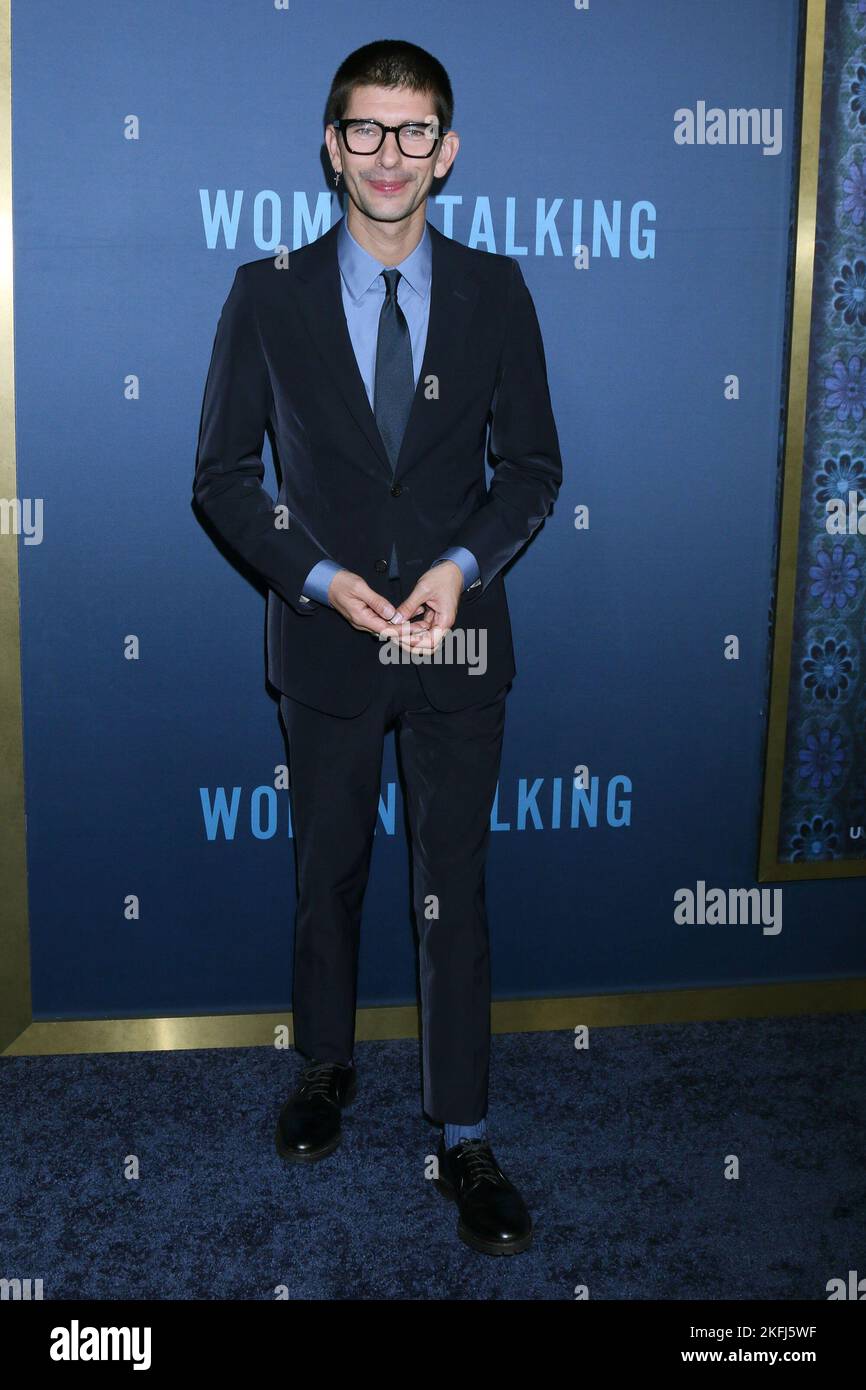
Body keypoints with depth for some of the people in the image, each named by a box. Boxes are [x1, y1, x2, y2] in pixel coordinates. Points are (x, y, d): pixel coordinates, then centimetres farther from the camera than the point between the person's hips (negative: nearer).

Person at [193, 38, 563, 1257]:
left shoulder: (494, 291, 0)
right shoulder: (269, 296, -2)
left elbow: (532, 463, 3)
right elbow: (223, 477, -1)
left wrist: (465, 564, -15)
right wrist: (320, 578, -15)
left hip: (460, 639, 0)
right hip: (326, 643, 0)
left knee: (455, 891, 6)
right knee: (328, 874, 17)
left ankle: (465, 1136, 20)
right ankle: (326, 1067, 40)